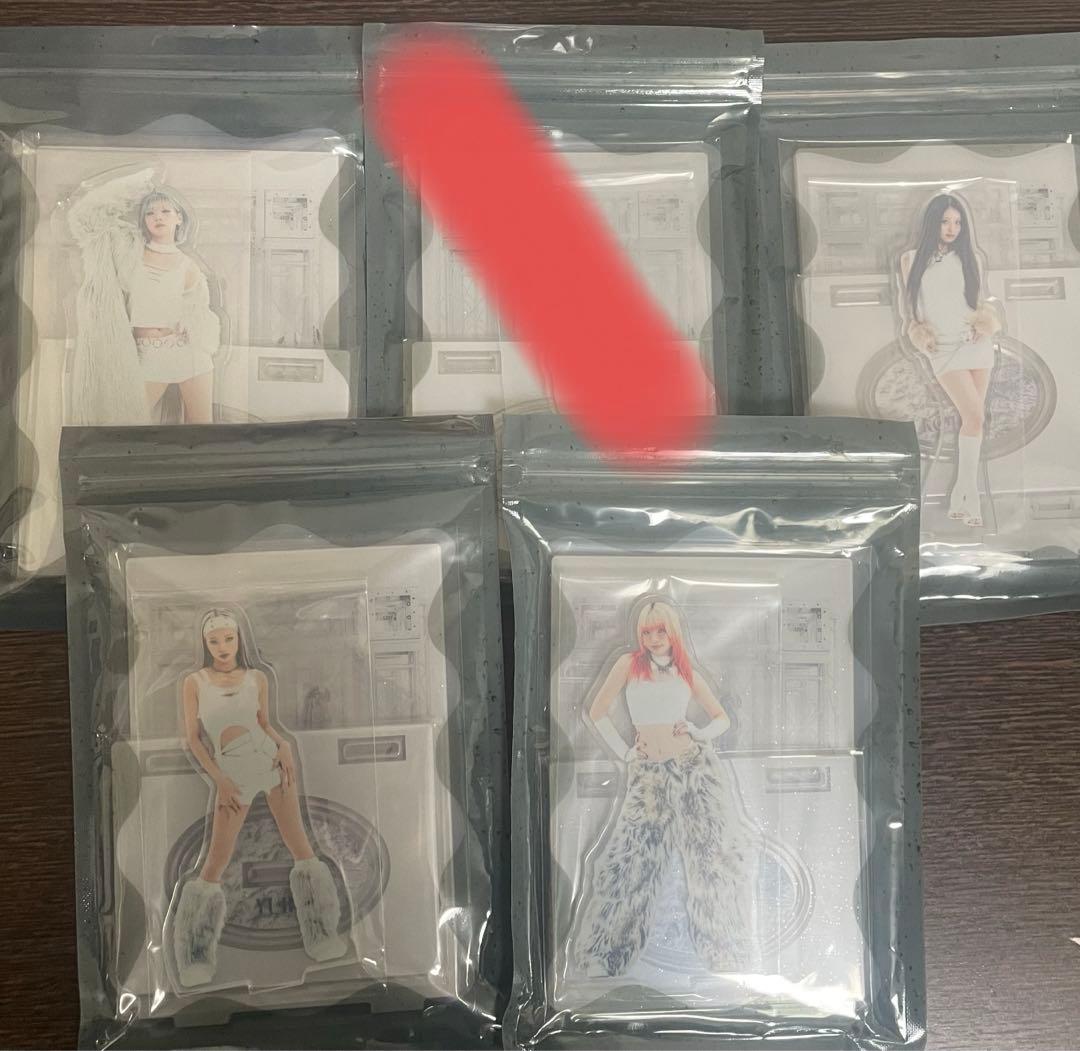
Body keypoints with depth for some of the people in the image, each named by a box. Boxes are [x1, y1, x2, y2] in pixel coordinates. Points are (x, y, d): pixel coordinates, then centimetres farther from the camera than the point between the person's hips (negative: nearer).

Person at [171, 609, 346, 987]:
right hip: (232, 773, -2)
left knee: (300, 846, 1)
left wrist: (284, 745, -6)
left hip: (270, 760, 2)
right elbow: (192, 737, 0)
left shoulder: (256, 677, 4)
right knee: (215, 864, -2)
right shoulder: (194, 682, -1)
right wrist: (218, 780, -7)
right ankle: (197, 958, 15)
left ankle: (322, 934, 15)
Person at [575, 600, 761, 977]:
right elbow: (596, 713, 5)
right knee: (628, 862, -3)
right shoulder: (629, 664, 4)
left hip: (694, 767, 2)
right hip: (647, 774, -2)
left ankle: (730, 957, 15)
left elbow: (722, 718, 17)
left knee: (717, 856, 0)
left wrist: (699, 735, -2)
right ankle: (600, 960, 13)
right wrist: (623, 752, 1)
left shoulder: (687, 672, 10)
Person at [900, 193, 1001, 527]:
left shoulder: (966, 257, 10)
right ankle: (972, 496, -9)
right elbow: (909, 303, 9)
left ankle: (959, 496, 9)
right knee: (974, 416, -17)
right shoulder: (912, 259, 3)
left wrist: (986, 322, -1)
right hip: (945, 348, -3)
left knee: (971, 419, 1)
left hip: (977, 345, 3)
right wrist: (918, 332, -3)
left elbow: (979, 299, 16)